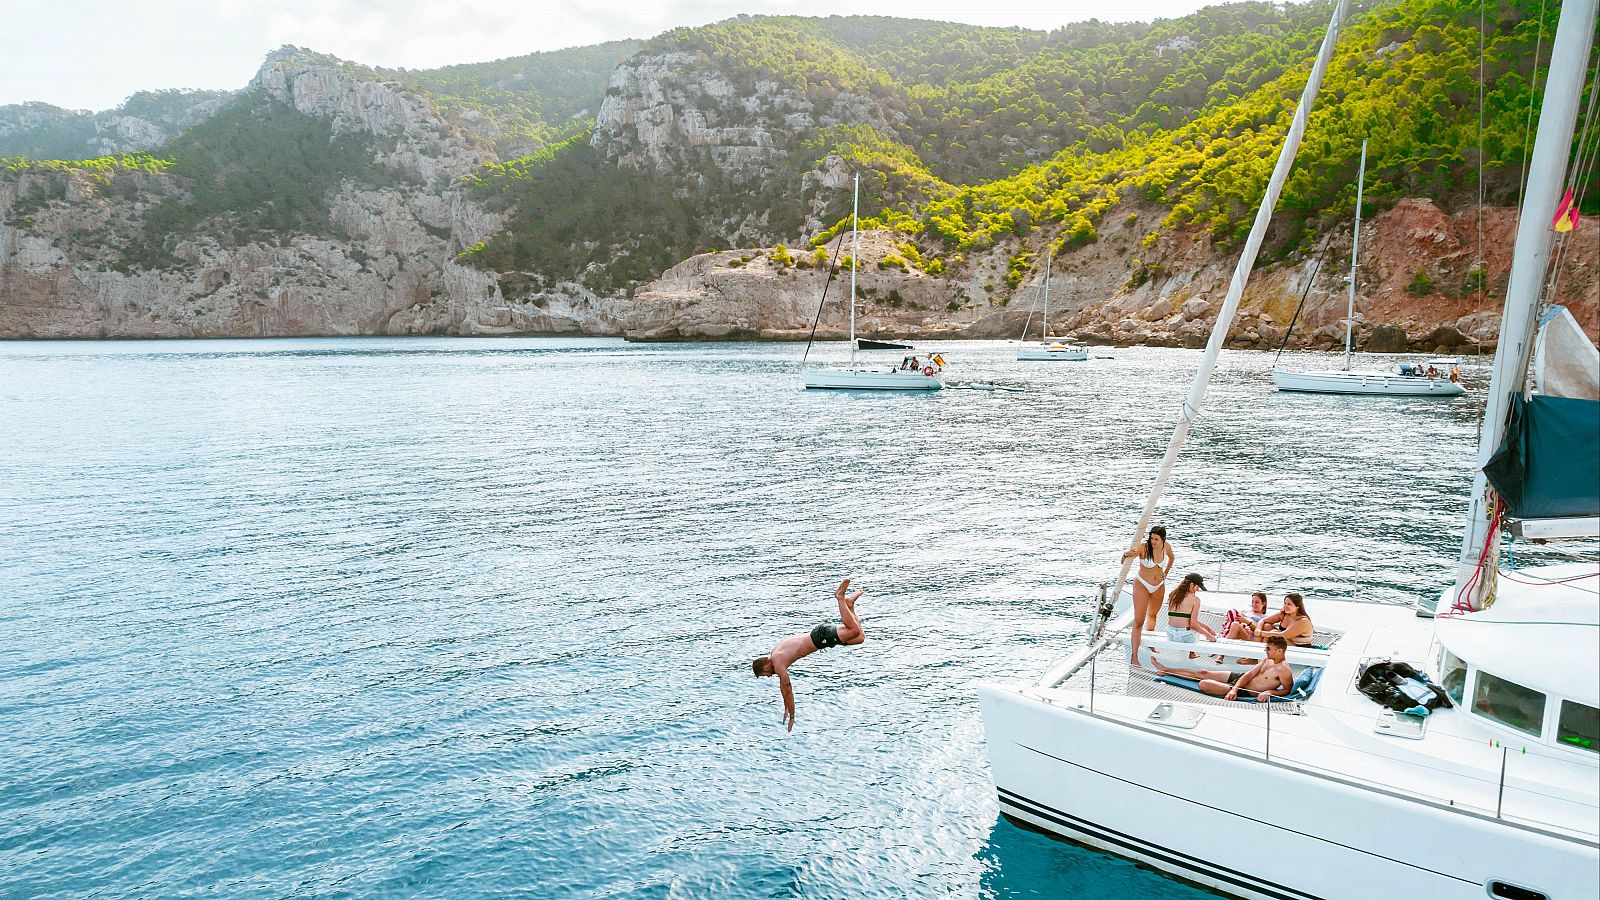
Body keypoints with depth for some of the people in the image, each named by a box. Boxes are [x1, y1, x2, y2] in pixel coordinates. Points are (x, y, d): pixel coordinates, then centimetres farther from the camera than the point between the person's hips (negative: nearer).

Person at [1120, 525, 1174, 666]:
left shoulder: (1166, 547, -10)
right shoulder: (1142, 547, -25)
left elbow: (1171, 558, 14)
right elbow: (1123, 561, -30)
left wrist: (1165, 573, 8)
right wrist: (1127, 554, -51)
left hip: (1159, 586, 5)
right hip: (1142, 585, -5)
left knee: (1152, 615, 24)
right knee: (1138, 621, -9)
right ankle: (1134, 656, -8)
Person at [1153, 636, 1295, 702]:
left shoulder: (1284, 670, -18)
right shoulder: (1267, 660, 6)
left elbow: (1287, 690, -13)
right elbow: (1249, 675, 1)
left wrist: (1269, 692, -28)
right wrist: (1234, 689, -12)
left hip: (1245, 690, -8)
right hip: (1239, 678, 8)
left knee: (1204, 684, -19)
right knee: (1203, 673, 12)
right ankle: (1165, 670, 25)